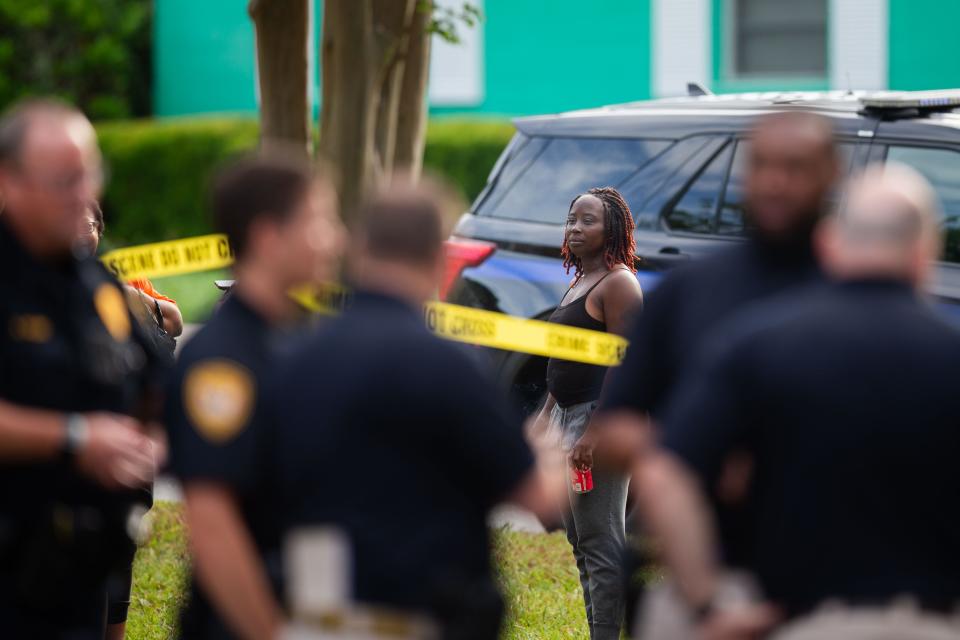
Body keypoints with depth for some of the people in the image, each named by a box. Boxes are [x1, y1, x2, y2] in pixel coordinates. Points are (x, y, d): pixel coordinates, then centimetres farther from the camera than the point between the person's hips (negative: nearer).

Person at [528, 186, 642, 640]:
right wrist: (547, 414, 20)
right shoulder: (579, 282, 18)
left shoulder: (618, 282, -12)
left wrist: (595, 432, -24)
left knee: (600, 539, -12)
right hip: (570, 415, 11)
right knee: (580, 538, 14)